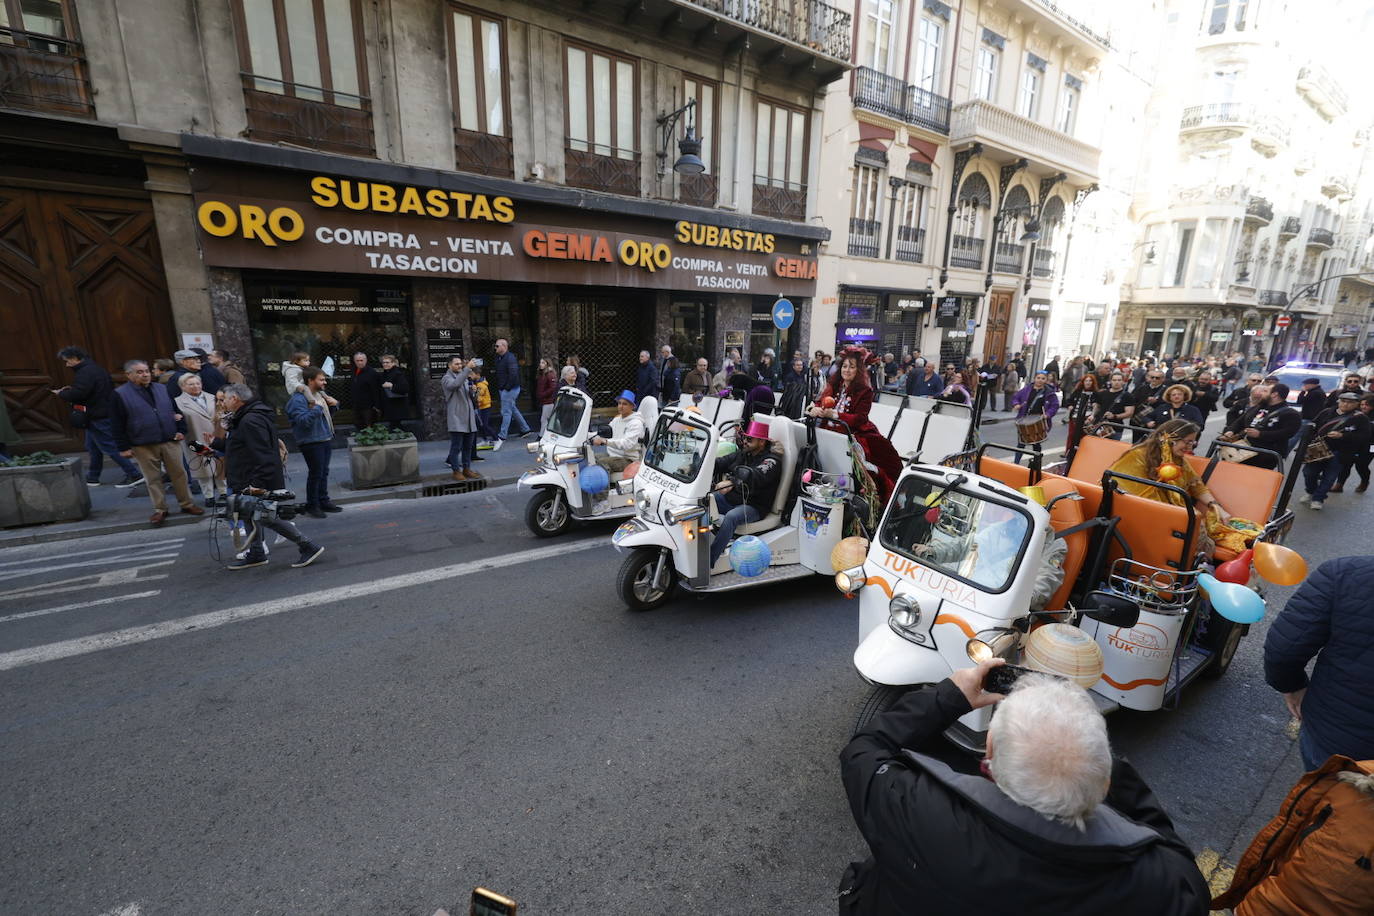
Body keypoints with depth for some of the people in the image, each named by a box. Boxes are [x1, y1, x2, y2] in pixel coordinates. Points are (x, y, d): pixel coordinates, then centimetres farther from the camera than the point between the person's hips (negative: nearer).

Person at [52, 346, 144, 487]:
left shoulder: (86, 372, -17)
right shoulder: (94, 367, 15)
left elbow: (77, 394, -24)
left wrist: (61, 393, -7)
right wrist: (71, 389, 12)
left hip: (98, 416, -11)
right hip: (102, 413, 11)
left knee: (109, 447, -7)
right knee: (92, 447, 17)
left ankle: (134, 474, -8)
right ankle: (92, 478, 25)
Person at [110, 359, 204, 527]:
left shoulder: (162, 389, 9)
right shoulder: (120, 394, -3)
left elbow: (176, 410, 17)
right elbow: (117, 425, -3)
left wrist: (181, 430, 6)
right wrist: (123, 447, -6)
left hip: (170, 442, 3)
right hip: (143, 447, -3)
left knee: (179, 474, 6)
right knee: (153, 479, 5)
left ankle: (187, 504, 16)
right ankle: (159, 509, 15)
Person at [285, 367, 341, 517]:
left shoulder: (319, 394, 12)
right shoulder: (298, 399, -16)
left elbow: (328, 415, 22)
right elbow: (304, 421, -25)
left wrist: (333, 405, 4)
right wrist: (317, 408, -26)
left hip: (326, 439, 8)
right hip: (311, 442, -8)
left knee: (324, 472, 15)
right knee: (315, 473, -3)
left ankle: (324, 501, 26)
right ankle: (312, 506, 10)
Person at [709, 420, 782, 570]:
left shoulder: (772, 460, -12)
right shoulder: (742, 453, 12)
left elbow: (755, 477, -32)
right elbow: (721, 463, 3)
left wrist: (732, 483, -50)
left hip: (753, 506, -7)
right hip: (730, 498, 8)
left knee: (731, 517, -35)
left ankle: (709, 562, -35)